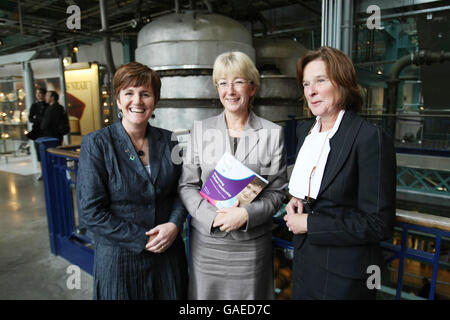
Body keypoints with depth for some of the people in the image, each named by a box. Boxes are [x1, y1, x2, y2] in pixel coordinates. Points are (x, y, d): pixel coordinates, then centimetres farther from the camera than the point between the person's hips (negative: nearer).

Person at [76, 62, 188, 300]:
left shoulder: (168, 141, -1)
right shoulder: (96, 144, -11)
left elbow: (180, 190, 6)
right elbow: (91, 213, -13)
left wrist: (174, 224, -13)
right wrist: (143, 241, -15)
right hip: (119, 259, -3)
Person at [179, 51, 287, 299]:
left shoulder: (273, 133, -1)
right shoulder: (200, 130, 2)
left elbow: (277, 191, 0)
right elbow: (187, 185, 1)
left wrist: (247, 214, -16)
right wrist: (212, 216, -14)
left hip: (252, 244, 0)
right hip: (206, 241, 1)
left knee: (248, 294, 10)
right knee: (206, 293, 12)